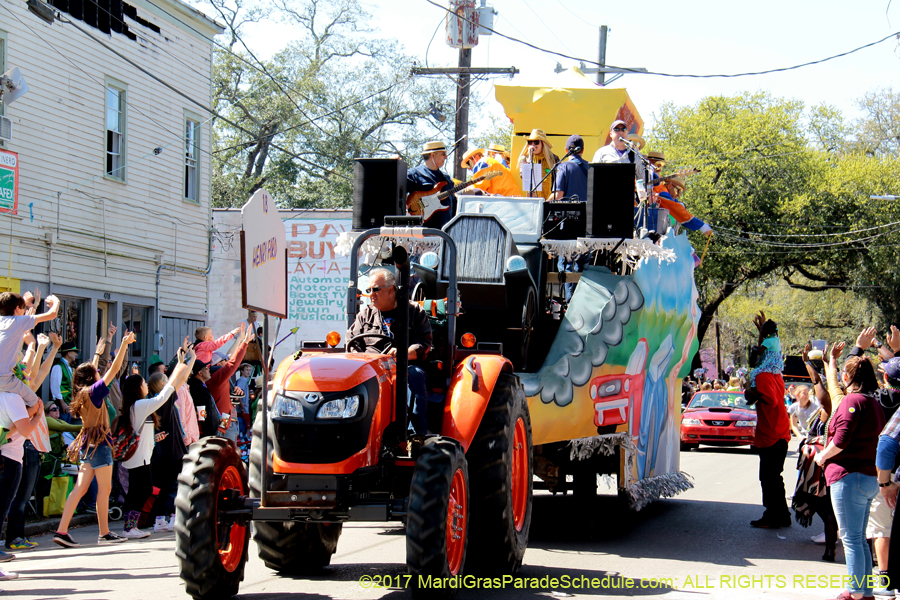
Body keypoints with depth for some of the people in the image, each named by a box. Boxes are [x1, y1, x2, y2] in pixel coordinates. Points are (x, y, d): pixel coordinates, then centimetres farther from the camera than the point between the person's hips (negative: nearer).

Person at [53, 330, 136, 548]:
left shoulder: (82, 394, 11)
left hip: (87, 444, 8)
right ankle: (104, 533, 6)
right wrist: (124, 344, -12)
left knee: (80, 488, 3)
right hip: (99, 443, -8)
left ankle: (62, 531, -5)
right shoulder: (94, 390, -10)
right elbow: (114, 370, -15)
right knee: (104, 489, 0)